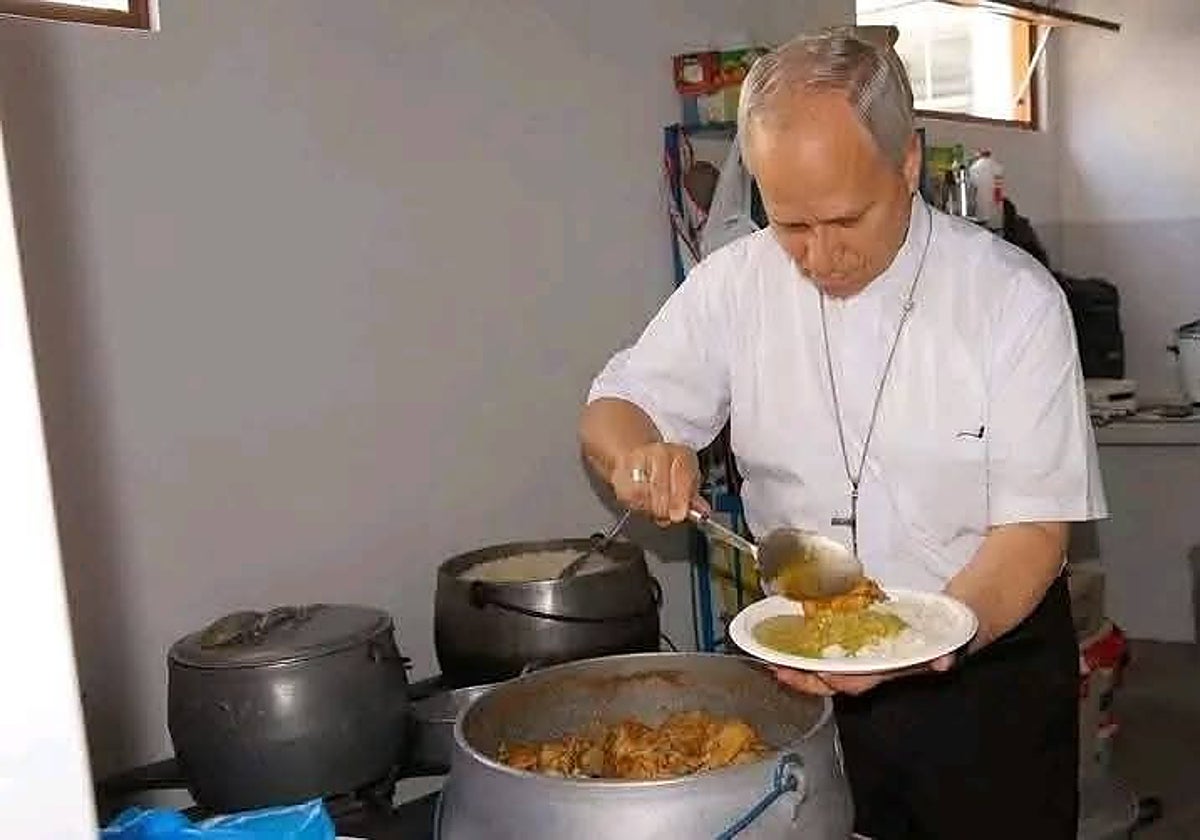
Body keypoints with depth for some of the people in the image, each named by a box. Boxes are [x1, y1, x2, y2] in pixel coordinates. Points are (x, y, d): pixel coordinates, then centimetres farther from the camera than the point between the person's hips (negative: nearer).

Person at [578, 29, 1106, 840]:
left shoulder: (1014, 298, -16)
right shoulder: (737, 282, -8)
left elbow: (1035, 530, -16)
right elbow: (615, 409, -1)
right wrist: (639, 457, -25)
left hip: (987, 655, -2)